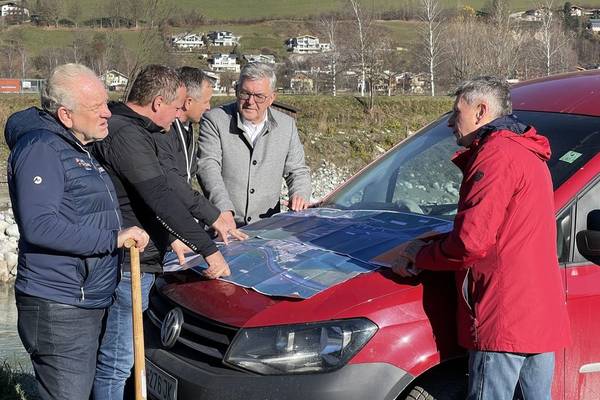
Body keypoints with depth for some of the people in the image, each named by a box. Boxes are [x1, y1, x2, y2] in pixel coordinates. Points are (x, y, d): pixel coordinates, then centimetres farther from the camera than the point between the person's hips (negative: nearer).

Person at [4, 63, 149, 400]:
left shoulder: (78, 148, 17)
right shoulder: (41, 148, -15)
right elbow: (39, 226, -26)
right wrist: (113, 238, -21)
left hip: (90, 304, 10)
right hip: (58, 310, -10)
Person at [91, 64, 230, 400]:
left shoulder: (132, 130, 15)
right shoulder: (126, 135, -20)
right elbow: (161, 197, -26)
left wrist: (172, 237, 16)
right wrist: (209, 249, -25)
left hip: (134, 262, 11)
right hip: (127, 266, -11)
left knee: (118, 359, 19)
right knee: (116, 363, -2)